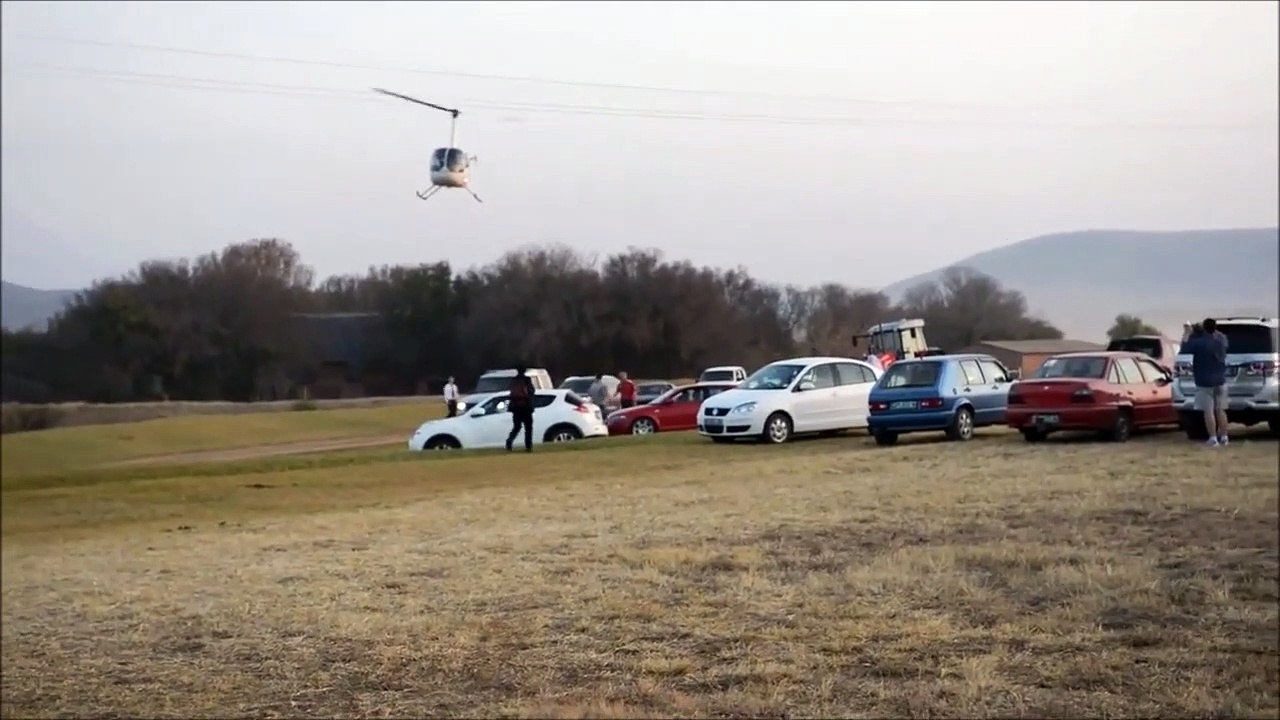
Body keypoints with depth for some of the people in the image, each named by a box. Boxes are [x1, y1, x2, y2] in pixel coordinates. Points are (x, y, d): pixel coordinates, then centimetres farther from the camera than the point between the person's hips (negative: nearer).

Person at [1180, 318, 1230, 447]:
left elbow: (1184, 348, -5)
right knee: (1220, 410, 11)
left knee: (1208, 411, -3)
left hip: (1204, 382, -6)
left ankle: (1213, 439, -6)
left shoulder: (1199, 343, -20)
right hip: (1220, 380, 6)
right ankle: (1223, 437, 14)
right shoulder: (1222, 339, -2)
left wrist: (1190, 333, 4)